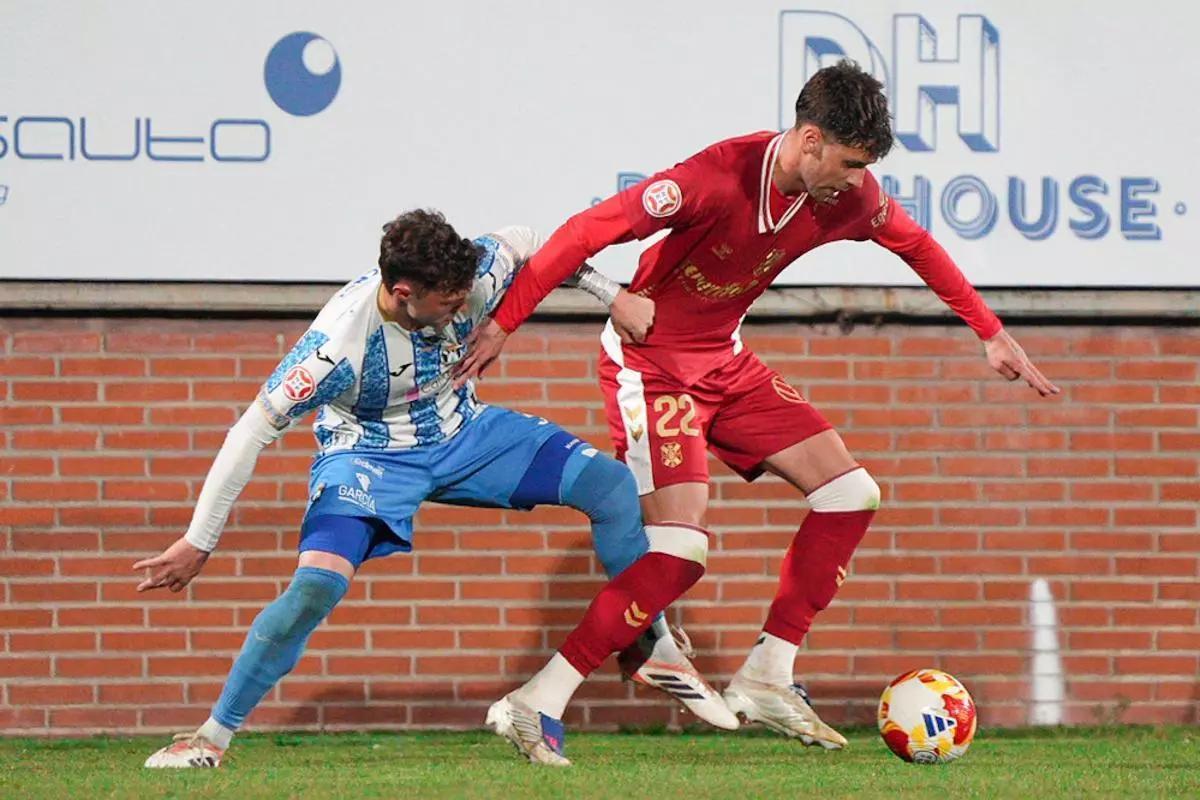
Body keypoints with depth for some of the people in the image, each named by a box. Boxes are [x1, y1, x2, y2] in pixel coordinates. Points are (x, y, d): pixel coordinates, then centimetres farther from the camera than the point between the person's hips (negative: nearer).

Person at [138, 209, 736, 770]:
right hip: (370, 457, -5)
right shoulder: (339, 341, -34)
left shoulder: (474, 276, -24)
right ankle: (211, 739, -16)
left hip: (461, 433, 5)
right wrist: (197, 544, -25)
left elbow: (521, 244, 1)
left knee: (611, 484, -11)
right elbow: (253, 431, -28)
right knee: (316, 585, -29)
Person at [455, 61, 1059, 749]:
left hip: (726, 362, 8)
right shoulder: (721, 178, -29)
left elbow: (916, 245, 13)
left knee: (851, 493, 1)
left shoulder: (851, 196, -8)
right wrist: (503, 324, -27)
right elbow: (592, 229, -27)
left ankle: (766, 678, 5)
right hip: (651, 363, -8)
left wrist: (992, 335, 15)